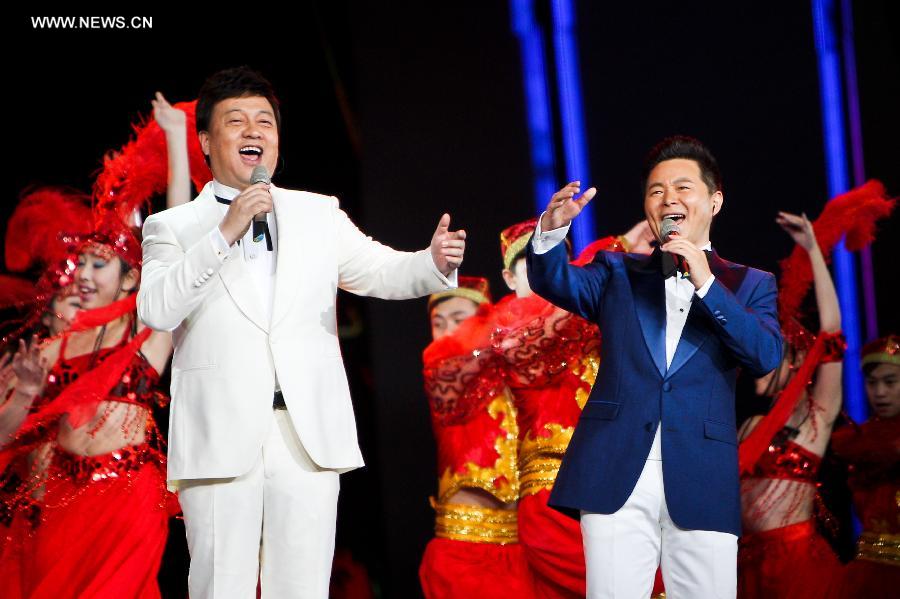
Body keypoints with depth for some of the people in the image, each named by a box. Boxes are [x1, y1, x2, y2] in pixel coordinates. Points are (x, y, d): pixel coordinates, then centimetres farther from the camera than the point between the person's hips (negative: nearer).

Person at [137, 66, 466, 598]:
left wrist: (434, 261, -19)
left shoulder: (319, 214, 15)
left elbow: (380, 271, 3)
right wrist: (225, 233, -16)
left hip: (309, 436, 2)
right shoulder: (174, 228, 7)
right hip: (221, 438, -2)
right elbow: (156, 311, -9)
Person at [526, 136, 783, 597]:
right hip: (617, 476, 0)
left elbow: (767, 356, -2)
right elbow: (555, 281, 0)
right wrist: (552, 230, -20)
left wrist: (706, 284, -11)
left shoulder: (748, 285, 14)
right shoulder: (618, 273, 17)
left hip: (702, 486, 0)